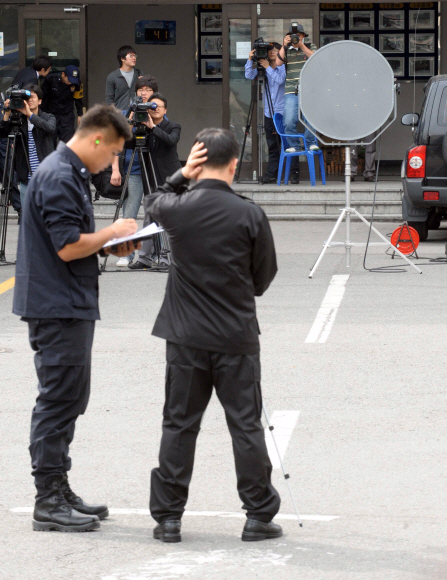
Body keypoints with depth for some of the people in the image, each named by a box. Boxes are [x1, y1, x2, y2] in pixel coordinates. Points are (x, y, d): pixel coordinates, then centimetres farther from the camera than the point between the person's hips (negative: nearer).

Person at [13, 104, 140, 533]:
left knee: (68, 400, 15)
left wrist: (109, 243, 9)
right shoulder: (58, 178, -18)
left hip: (70, 305, 11)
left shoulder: (72, 174, 16)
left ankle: (58, 492, 22)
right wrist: (111, 233, -9)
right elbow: (68, 247, -23)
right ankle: (49, 502, -3)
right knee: (59, 399, -7)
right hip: (58, 308, -11)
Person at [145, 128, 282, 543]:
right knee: (246, 426, 6)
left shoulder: (177, 209, -7)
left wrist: (182, 175, 5)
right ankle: (258, 515, 9)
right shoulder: (250, 215, -12)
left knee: (179, 425, 8)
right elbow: (264, 276, 0)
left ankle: (167, 517, 10)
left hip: (185, 337, 2)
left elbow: (154, 201, 19)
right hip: (237, 337, -2)